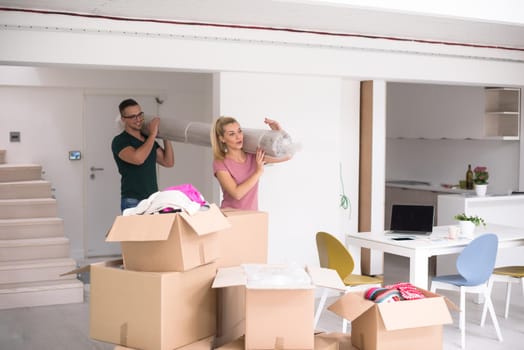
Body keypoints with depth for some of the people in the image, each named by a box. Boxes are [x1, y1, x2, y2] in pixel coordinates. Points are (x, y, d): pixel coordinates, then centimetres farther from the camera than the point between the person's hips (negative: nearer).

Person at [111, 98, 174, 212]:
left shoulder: (148, 139, 15)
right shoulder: (120, 141, -6)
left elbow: (168, 162, 13)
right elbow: (138, 159, -24)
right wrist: (153, 134, -15)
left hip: (154, 200, 6)